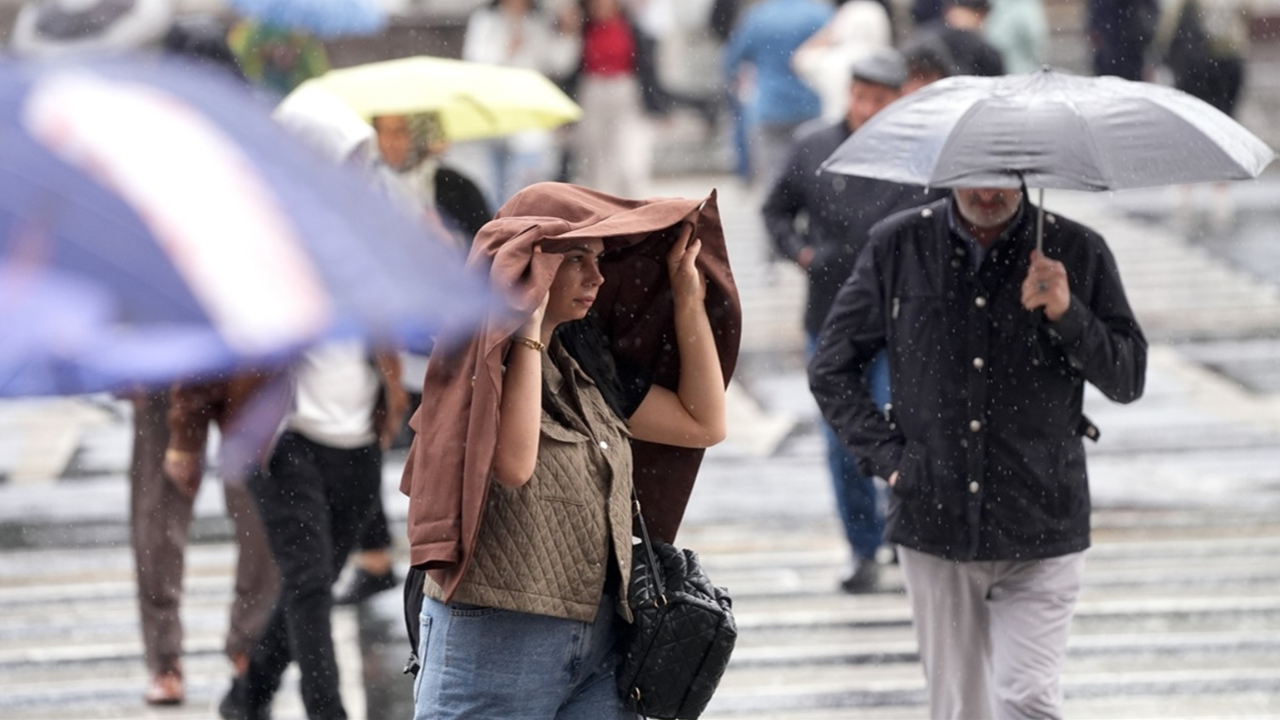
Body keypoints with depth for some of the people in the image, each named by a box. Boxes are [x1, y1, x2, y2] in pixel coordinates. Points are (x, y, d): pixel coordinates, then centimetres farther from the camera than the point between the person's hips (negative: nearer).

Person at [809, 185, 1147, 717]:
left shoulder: (1076, 253, -2)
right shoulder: (897, 247, 0)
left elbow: (1128, 380, -2)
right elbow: (831, 369, 8)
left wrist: (1067, 314, -18)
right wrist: (887, 458, -3)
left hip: (1039, 534, -1)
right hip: (934, 527, 2)